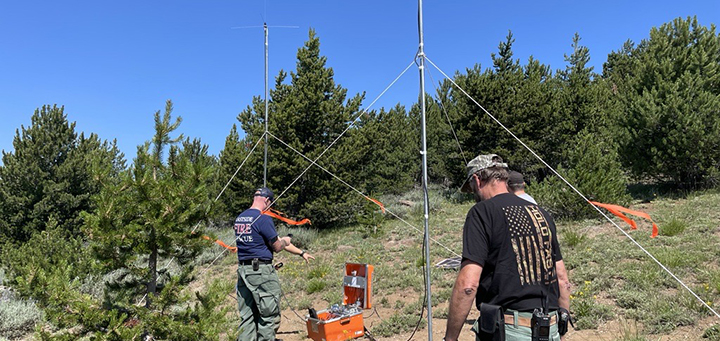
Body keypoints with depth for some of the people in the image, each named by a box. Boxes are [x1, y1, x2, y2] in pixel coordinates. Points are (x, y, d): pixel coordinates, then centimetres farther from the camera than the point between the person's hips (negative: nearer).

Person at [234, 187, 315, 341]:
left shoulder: (239, 218, 11)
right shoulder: (263, 219, -15)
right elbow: (277, 247, -10)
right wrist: (285, 241, 16)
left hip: (242, 269, 8)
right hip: (261, 271, -8)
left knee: (247, 316, 14)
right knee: (269, 316, 4)